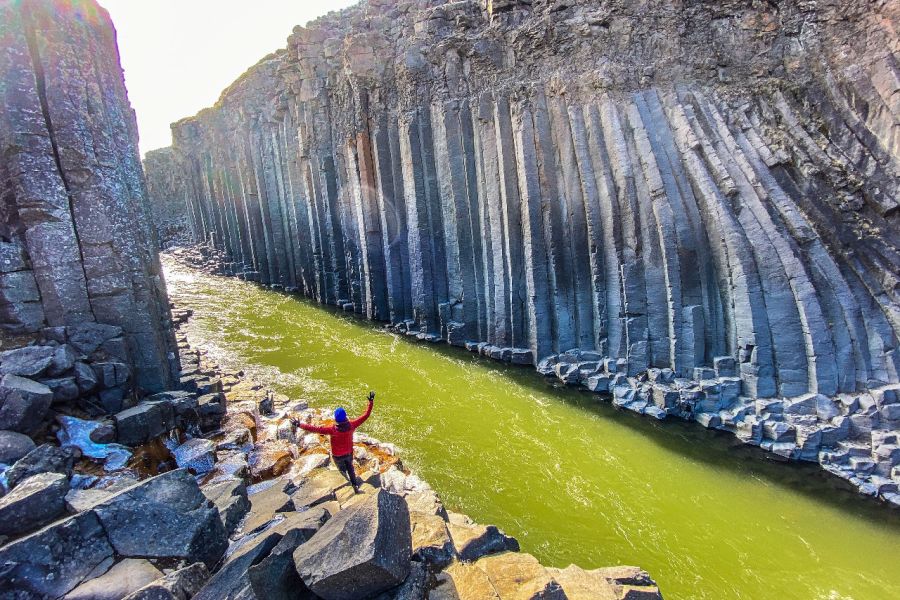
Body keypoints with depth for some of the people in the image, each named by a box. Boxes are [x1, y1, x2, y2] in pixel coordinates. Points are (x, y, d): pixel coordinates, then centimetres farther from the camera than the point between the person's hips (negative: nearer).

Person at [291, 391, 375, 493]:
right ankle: (355, 486, 38)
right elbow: (365, 415, -24)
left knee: (342, 469, 30)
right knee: (350, 468, 31)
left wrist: (299, 424, -37)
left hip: (338, 455, -2)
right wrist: (371, 402, -18)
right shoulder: (351, 425, -30)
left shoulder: (333, 430, -39)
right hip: (349, 453, 2)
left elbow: (315, 429, -41)